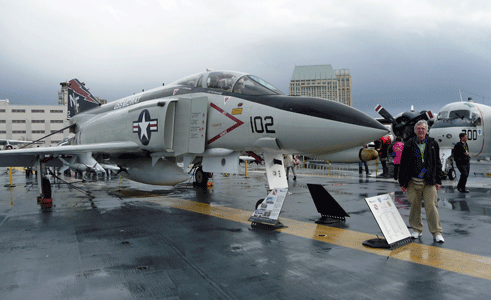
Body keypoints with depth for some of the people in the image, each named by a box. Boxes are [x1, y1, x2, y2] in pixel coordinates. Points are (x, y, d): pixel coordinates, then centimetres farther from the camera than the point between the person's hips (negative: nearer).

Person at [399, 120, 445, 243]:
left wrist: (438, 181, 7)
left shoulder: (433, 144, 7)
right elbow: (403, 164, 5)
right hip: (413, 181, 1)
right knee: (415, 206, 8)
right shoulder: (409, 145, 3)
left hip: (429, 182, 0)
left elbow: (437, 163, 11)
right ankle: (417, 230, 23)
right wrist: (402, 182, 2)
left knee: (431, 206, -3)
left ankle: (437, 233, 7)